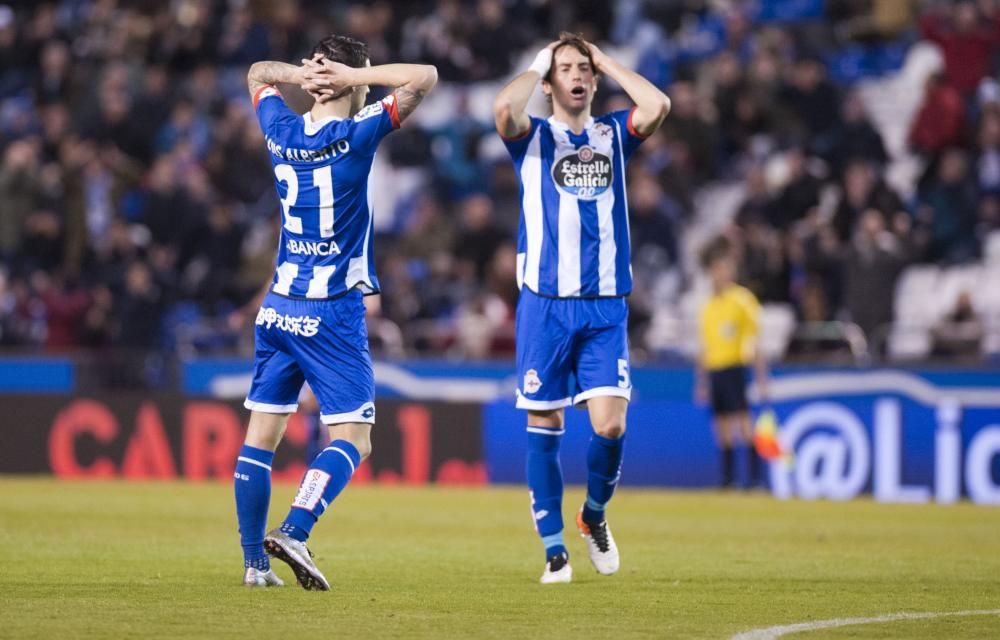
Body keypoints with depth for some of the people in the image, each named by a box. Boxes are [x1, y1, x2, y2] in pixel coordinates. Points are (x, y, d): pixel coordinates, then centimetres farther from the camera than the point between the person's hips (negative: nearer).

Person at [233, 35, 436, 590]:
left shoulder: (282, 131, 4)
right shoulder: (354, 137, -11)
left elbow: (257, 74, 25)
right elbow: (424, 78, -11)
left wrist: (303, 73, 7)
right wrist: (353, 75, -8)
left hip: (279, 309, 6)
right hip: (333, 314, -6)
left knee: (261, 434, 7)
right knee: (352, 440, -3)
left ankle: (254, 560, 6)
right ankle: (293, 532, -22)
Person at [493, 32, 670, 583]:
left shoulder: (613, 135, 12)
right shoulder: (532, 138, 5)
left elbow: (657, 106, -9)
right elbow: (504, 108, -19)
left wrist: (605, 61, 2)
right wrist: (539, 64, -2)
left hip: (605, 307, 1)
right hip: (544, 305, -1)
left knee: (610, 424, -10)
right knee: (543, 425, -1)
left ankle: (594, 513, 17)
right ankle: (553, 547, 8)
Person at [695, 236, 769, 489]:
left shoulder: (743, 299, -4)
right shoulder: (708, 306, 14)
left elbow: (756, 344, -5)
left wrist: (761, 379, -9)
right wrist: (701, 381, 18)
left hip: (735, 369, -6)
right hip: (713, 372, 6)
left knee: (744, 424, -13)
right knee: (723, 427, 6)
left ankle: (755, 476, -14)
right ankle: (728, 478, 9)